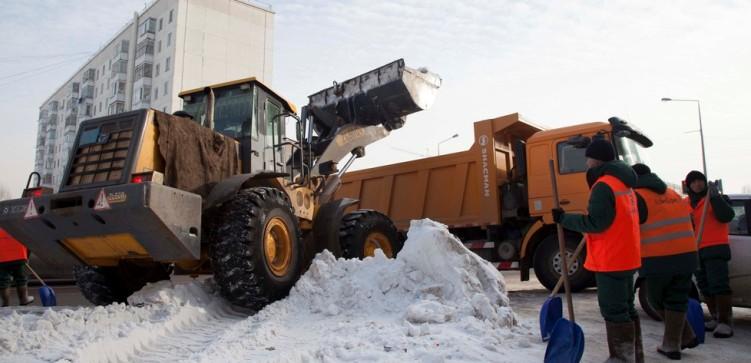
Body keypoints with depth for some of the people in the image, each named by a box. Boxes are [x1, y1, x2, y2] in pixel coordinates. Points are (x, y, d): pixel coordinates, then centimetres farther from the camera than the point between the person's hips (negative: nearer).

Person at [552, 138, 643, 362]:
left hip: (610, 260, -10)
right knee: (626, 308, 17)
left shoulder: (603, 185, -16)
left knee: (614, 311, -4)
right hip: (626, 257, 10)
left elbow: (595, 222, -21)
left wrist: (564, 219, -12)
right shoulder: (623, 183, 16)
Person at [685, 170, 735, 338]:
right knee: (705, 287, 9)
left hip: (716, 249, -6)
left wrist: (716, 198, -22)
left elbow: (726, 216, -15)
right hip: (696, 251, 6)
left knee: (719, 285, -14)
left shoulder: (716, 198, 0)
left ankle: (725, 322, -14)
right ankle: (716, 318, 19)